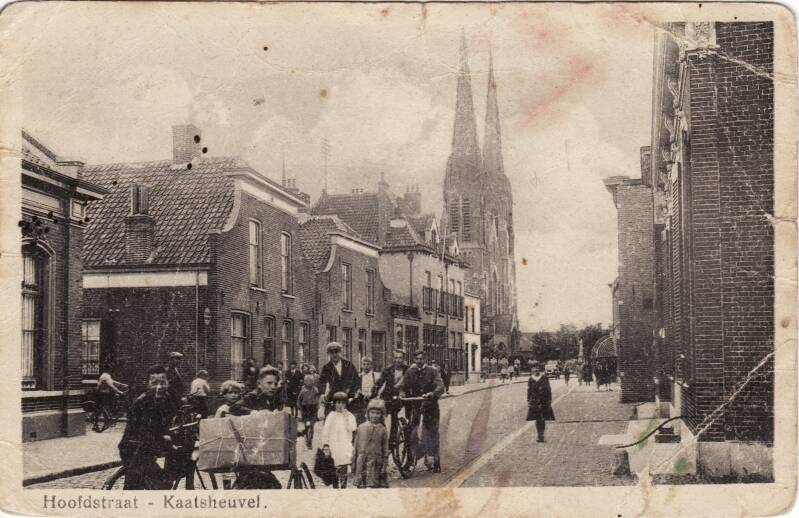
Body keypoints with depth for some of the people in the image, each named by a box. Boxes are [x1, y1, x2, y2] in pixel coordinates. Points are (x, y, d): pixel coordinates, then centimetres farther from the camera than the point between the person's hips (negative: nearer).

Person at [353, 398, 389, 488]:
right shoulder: (361, 427, 5)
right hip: (361, 463, 2)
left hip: (375, 463, -2)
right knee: (361, 486, 5)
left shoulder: (382, 430, 1)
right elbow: (356, 445, 9)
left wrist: (384, 466, -1)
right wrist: (353, 461, 7)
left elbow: (385, 450, 3)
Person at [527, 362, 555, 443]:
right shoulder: (531, 379, 5)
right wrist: (528, 401, 7)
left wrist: (549, 401, -4)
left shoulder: (544, 378, -3)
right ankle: (540, 436, 13)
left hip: (544, 402, -2)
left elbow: (548, 390, -1)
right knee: (537, 420, 5)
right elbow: (529, 391, 10)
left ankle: (541, 435, 0)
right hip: (534, 402, 2)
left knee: (542, 420, -5)